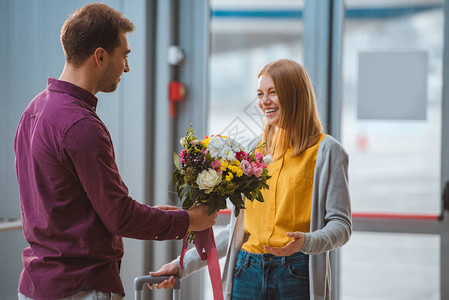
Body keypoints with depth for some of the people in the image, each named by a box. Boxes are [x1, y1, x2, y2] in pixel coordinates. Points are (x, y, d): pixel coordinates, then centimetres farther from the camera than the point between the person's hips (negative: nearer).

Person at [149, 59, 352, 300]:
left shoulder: (326, 151, -1)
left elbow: (341, 225, -5)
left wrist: (305, 242, -24)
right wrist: (184, 264, 11)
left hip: (297, 278, -4)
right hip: (249, 275, 4)